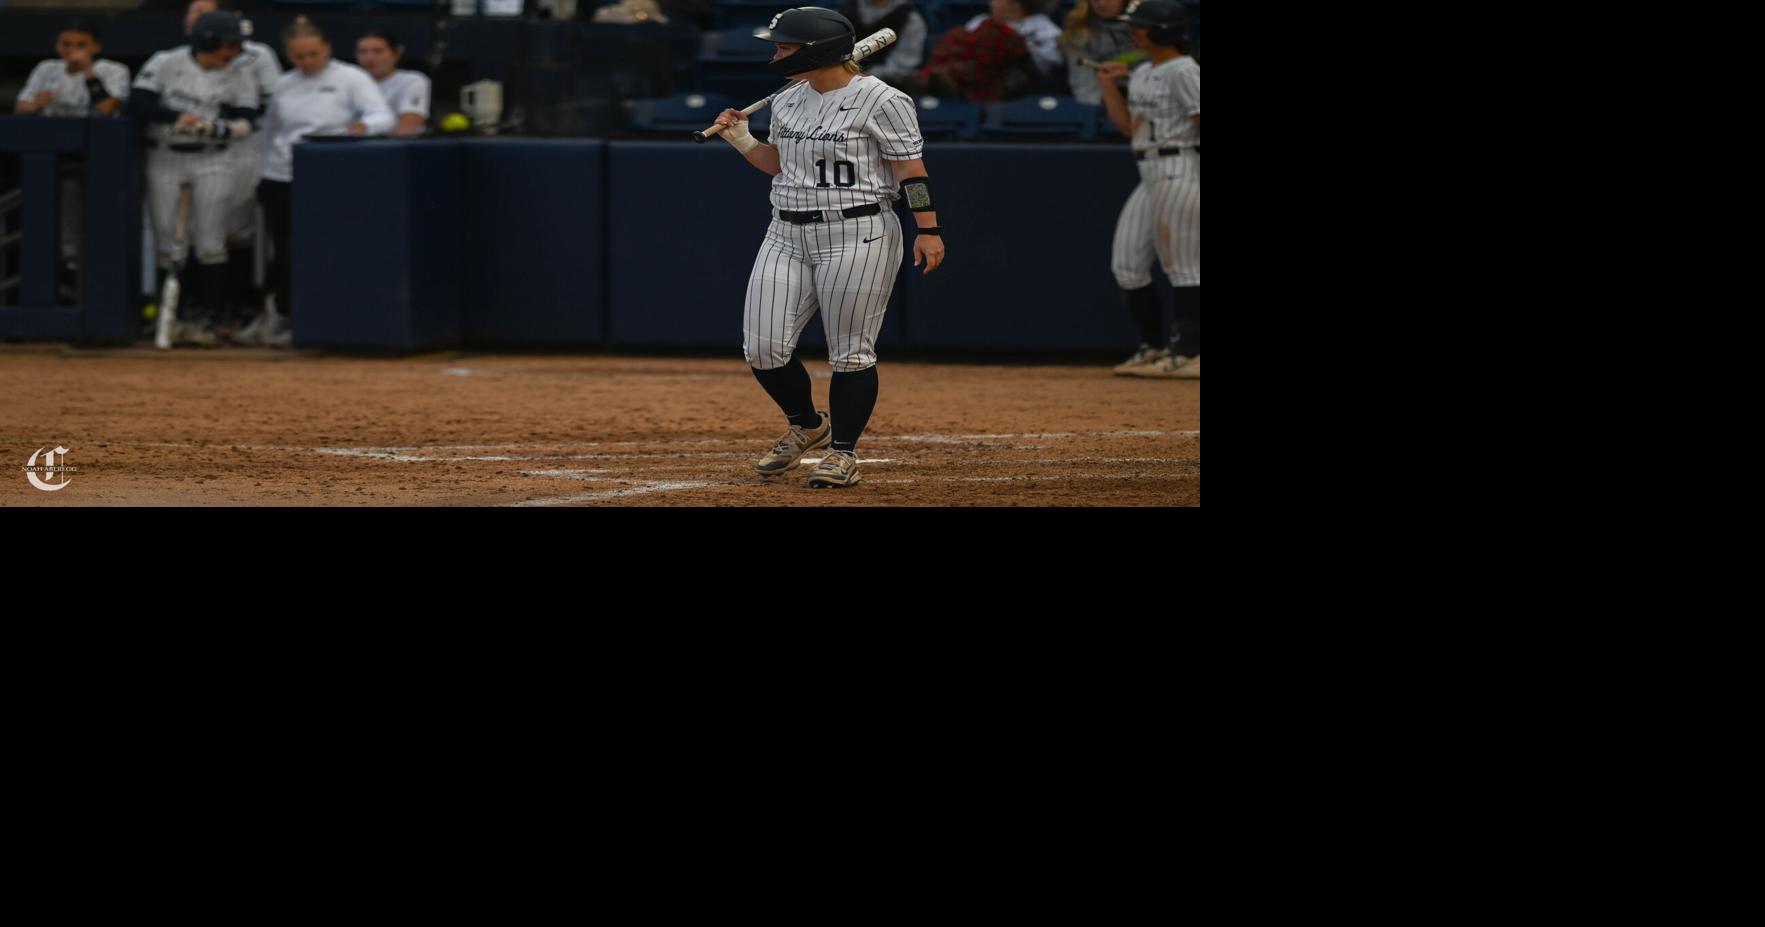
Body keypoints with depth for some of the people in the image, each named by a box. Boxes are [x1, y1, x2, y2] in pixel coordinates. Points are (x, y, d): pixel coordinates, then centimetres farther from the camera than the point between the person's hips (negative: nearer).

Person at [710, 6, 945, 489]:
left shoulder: (879, 100, -10)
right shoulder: (787, 101, 12)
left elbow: (911, 168, -10)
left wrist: (928, 230, -17)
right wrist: (742, 140, 8)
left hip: (858, 237, -7)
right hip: (787, 236, 7)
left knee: (850, 353, -4)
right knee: (763, 348, 0)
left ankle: (843, 452, 8)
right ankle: (806, 425, 24)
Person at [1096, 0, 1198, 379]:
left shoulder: (1183, 72, -11)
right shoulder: (1141, 74, 16)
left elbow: (1200, 120, -17)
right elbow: (1129, 126, 21)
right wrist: (1107, 85, 15)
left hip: (1178, 172, -10)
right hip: (1150, 176, 10)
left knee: (1183, 265, -7)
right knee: (1127, 264, 9)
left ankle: (1188, 354, -5)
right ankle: (1152, 348, 17)